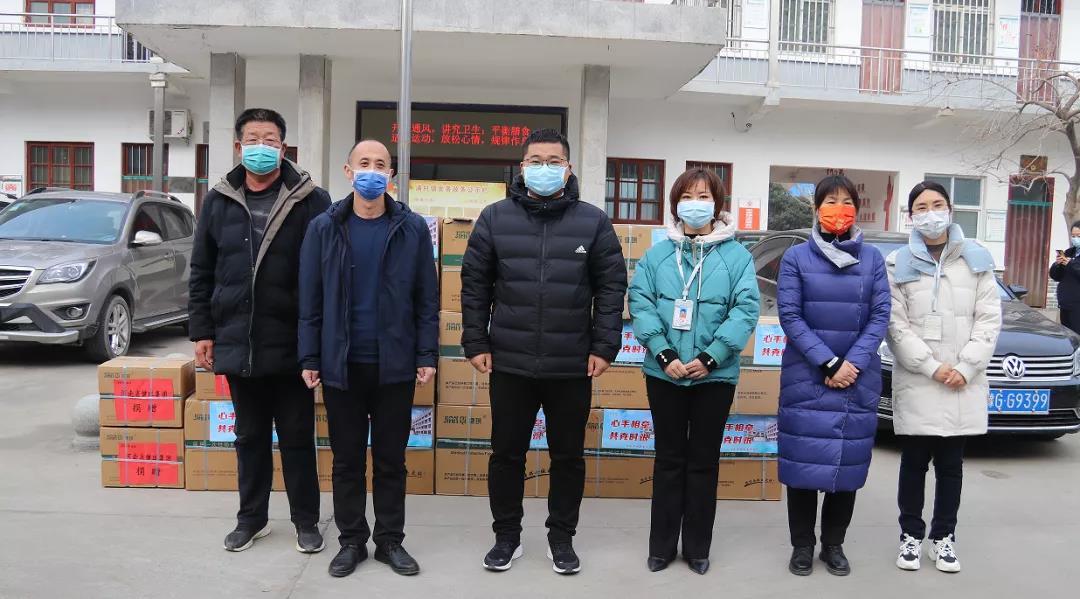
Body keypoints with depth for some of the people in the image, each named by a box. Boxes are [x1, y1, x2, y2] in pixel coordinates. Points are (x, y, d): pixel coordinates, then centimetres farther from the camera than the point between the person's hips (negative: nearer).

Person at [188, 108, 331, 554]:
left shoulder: (311, 200, -5)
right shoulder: (219, 200, 6)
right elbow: (201, 272, 10)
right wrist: (201, 331, 5)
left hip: (291, 345, -3)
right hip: (236, 344, 4)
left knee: (297, 438, 9)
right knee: (250, 437, 16)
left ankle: (306, 520, 24)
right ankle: (252, 518, 32)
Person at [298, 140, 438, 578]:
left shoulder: (412, 228, 0)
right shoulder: (324, 228, 1)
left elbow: (426, 298, 1)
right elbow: (310, 299, 2)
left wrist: (427, 355, -4)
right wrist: (310, 358, -2)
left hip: (395, 365, 0)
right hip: (341, 364, 1)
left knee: (391, 458, 11)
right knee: (347, 459, 11)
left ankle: (390, 540, 24)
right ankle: (351, 541, 25)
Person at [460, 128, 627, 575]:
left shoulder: (593, 222, 1)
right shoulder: (495, 218, 2)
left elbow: (611, 287, 1)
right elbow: (474, 284, 4)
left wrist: (604, 346, -5)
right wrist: (476, 343, -1)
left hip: (572, 367, 0)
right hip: (509, 364, 1)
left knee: (568, 456, 11)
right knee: (506, 454, 11)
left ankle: (562, 538, 29)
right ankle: (507, 537, 29)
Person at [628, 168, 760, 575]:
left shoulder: (737, 256, 0)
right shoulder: (657, 254, 4)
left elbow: (745, 309, -8)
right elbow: (641, 303, -5)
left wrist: (710, 357, -18)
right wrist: (664, 354, -17)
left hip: (715, 375, -1)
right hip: (664, 373, 1)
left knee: (704, 461, 10)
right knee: (669, 458, 11)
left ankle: (698, 548, 23)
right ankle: (662, 545, 22)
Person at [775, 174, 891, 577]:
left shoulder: (873, 259, 5)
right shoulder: (796, 257, -1)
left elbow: (880, 316, 0)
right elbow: (789, 315, -7)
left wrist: (851, 364, -13)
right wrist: (828, 363, -15)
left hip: (858, 380, 2)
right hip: (806, 378, -2)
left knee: (849, 464, 8)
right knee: (803, 463, 2)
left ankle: (834, 544, 23)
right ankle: (802, 545, 16)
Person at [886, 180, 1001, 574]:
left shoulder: (977, 259, 6)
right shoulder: (898, 264, 1)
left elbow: (989, 318, 1)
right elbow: (896, 326, -5)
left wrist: (965, 367, -10)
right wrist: (933, 367, -13)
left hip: (964, 385, 2)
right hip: (916, 384, -1)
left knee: (951, 465, 10)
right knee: (914, 463, 7)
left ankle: (944, 537, 23)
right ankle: (911, 535, 19)